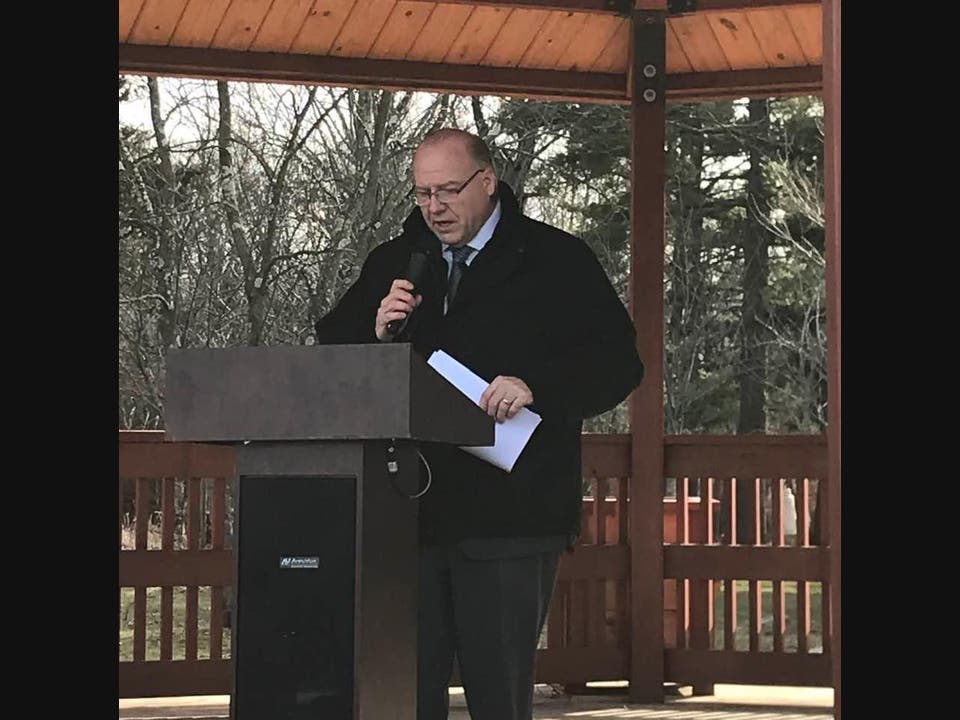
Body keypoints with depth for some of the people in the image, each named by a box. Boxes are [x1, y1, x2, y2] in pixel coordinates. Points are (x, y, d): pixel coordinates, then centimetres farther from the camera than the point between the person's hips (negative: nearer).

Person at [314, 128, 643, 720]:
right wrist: (377, 332, -4)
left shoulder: (558, 261, 3)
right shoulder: (393, 263, 16)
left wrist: (534, 386, -18)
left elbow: (618, 364, -3)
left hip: (509, 519, -4)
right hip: (410, 513, 4)